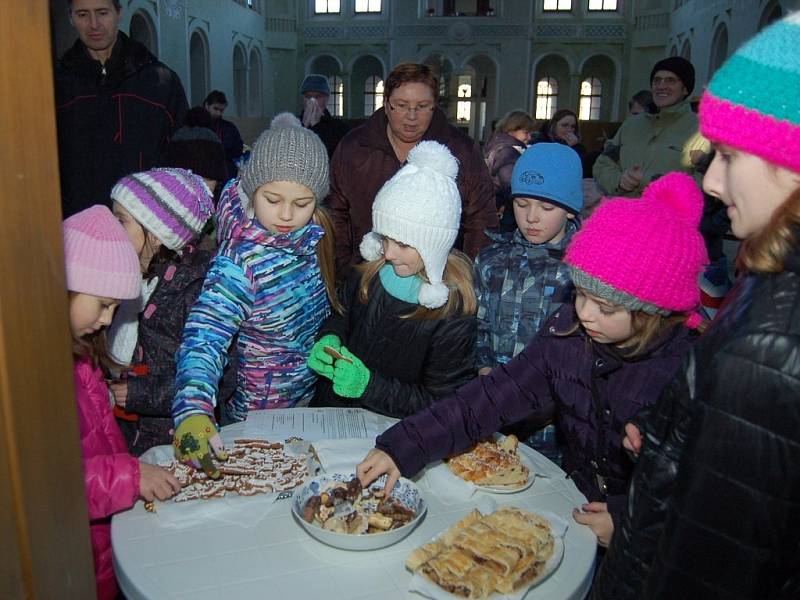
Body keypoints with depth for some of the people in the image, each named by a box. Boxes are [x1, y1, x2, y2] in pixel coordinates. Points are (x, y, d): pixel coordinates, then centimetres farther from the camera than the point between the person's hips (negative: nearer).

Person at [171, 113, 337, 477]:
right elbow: (204, 339, -36)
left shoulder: (316, 232, -8)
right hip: (259, 419, -6)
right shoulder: (240, 263, -28)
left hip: (316, 398, 6)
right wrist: (193, 410, -50)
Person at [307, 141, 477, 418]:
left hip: (396, 433, -4)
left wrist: (369, 385, -23)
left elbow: (440, 402, -12)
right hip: (330, 406, 5)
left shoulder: (455, 310, -18)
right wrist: (329, 338, -6)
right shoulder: (371, 270, -2)